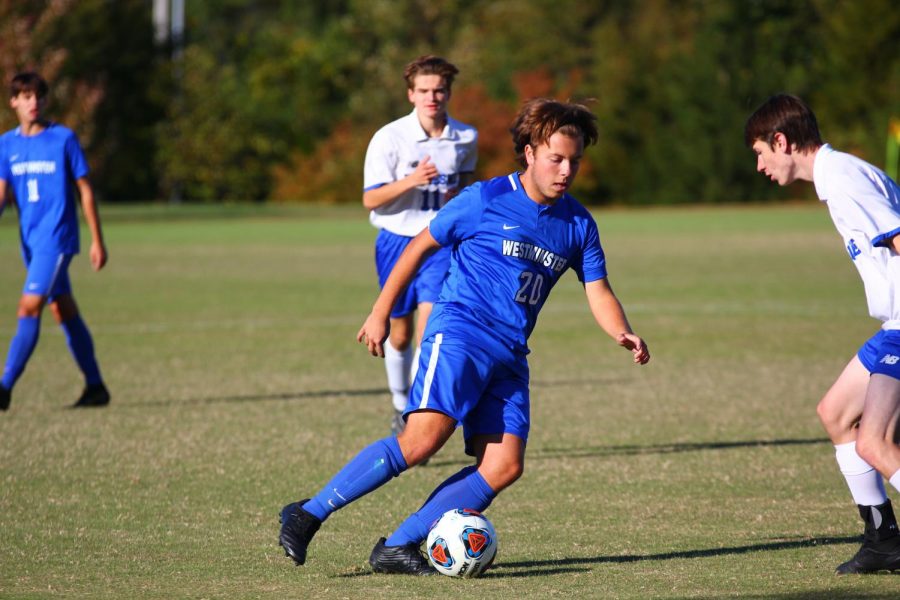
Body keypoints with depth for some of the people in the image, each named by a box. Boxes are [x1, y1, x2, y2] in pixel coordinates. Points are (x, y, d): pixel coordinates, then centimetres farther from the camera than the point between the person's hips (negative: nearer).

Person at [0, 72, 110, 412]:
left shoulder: (63, 139, -5)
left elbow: (84, 190, -1)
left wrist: (97, 240, -2)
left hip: (57, 239, -6)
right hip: (31, 241, 6)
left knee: (29, 308, -15)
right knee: (64, 313, 11)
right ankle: (95, 387, 18)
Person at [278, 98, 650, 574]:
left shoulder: (578, 225, 11)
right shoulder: (485, 200, -4)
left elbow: (598, 291, 10)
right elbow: (420, 246, 5)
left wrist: (622, 334, -12)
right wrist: (380, 313, 4)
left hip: (510, 356, 6)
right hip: (458, 333, -6)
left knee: (504, 467, -10)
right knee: (425, 437, -25)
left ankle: (397, 547, -6)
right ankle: (308, 515, -17)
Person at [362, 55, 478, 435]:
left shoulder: (466, 138, -1)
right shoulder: (389, 138, -12)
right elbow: (370, 200, -14)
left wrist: (460, 196, 0)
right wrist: (411, 181, -29)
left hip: (441, 243, 0)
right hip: (397, 241, 0)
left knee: (430, 328, -17)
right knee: (400, 334, 12)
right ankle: (401, 407, 36)